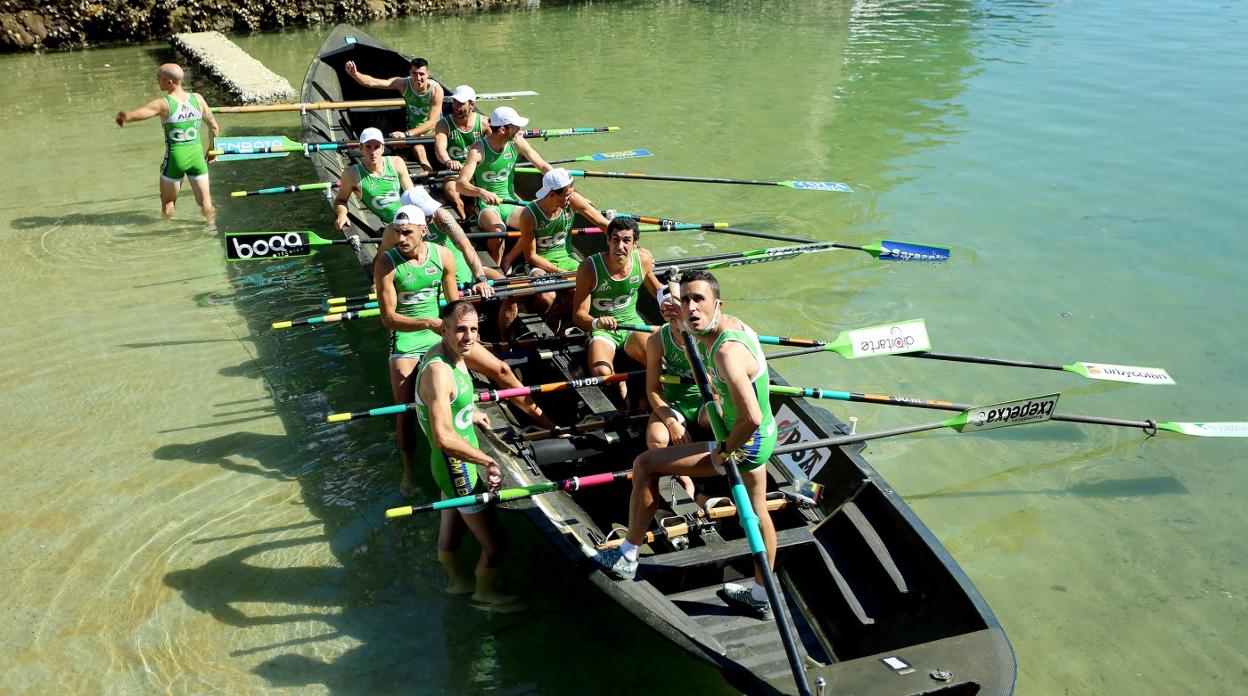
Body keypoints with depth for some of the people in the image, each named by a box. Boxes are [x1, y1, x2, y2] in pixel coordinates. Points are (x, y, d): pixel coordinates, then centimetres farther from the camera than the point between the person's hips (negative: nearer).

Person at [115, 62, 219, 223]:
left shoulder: (162, 104, -13)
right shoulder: (197, 99, -1)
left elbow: (128, 116, -20)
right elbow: (214, 127, 8)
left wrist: (120, 116, 4)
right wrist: (210, 149, 22)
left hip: (175, 157, -3)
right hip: (197, 156, 3)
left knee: (167, 203, 17)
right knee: (206, 204, 11)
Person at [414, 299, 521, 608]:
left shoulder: (453, 354, -2)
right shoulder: (438, 371, -31)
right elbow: (443, 438, -36)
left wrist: (470, 414, 29)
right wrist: (489, 461, -28)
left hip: (456, 465, 9)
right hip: (458, 469, -9)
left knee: (451, 532, 31)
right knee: (495, 544, 5)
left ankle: (457, 581, 53)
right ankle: (486, 591, 32)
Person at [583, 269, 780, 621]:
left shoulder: (726, 352, -32)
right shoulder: (730, 322, -3)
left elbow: (751, 418, -38)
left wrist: (724, 451, -21)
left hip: (745, 444, -10)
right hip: (764, 437, 10)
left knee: (645, 464, -5)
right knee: (757, 511, 26)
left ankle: (627, 558, 9)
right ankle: (761, 598, 46)